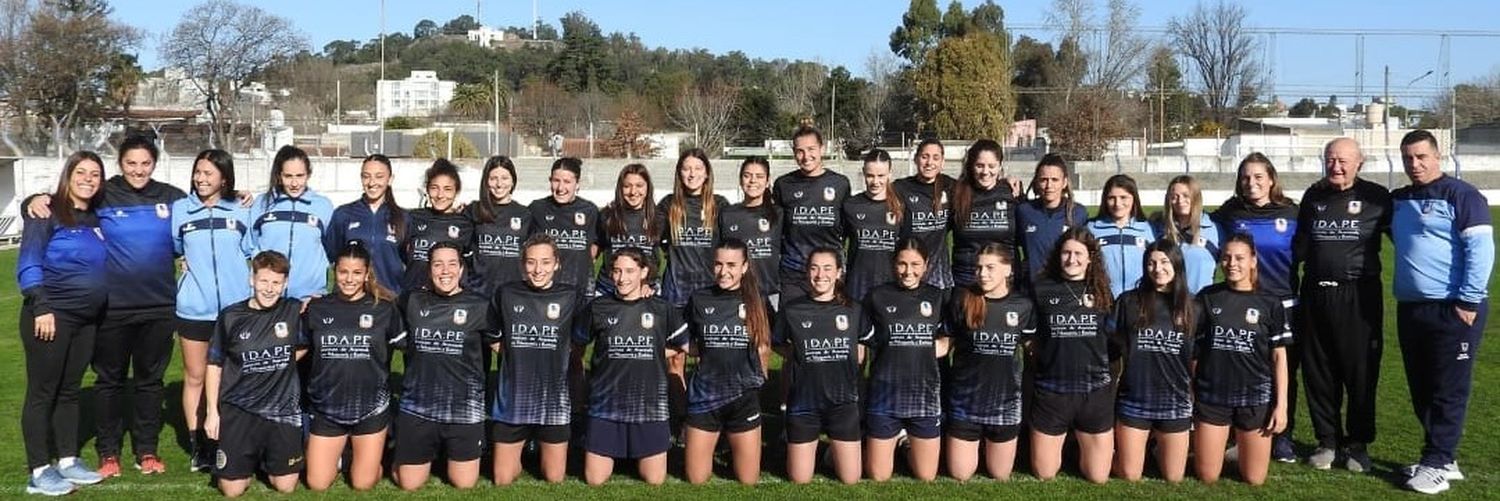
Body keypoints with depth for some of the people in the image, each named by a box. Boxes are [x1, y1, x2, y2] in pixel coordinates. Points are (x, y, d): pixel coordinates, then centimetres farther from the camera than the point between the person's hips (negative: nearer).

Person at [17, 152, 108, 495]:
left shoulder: (95, 219, 13)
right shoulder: (48, 212, -8)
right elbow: (28, 264, -13)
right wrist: (41, 307, -18)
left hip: (87, 319, 7)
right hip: (51, 315, -7)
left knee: (69, 391, 14)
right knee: (42, 392, 0)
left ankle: (68, 461, 22)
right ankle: (39, 472, 5)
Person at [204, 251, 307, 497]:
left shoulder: (295, 311, -4)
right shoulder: (230, 317, -6)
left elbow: (304, 347, 14)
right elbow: (215, 365, 3)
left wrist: (282, 365, -1)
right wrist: (212, 411, 1)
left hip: (283, 408, 1)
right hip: (238, 409, -1)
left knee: (285, 486, 3)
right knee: (232, 490, -1)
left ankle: (265, 461, 34)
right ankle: (249, 461, 31)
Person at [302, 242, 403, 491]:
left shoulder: (384, 308, -5)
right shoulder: (316, 308, -1)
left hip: (370, 407, -1)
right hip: (326, 408, 2)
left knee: (363, 484, 4)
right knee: (317, 484, 5)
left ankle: (362, 451, 35)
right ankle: (340, 452, 34)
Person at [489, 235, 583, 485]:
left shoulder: (570, 297, -5)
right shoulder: (506, 294, -3)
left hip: (553, 399, 0)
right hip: (512, 399, 1)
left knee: (554, 479, 8)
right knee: (502, 481, 6)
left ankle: (543, 455, 38)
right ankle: (518, 459, 36)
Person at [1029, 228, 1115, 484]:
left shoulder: (1102, 292, 3)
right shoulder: (1041, 290, -3)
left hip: (1095, 390, 1)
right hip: (1051, 390, -1)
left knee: (1098, 477, 7)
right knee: (1044, 474, 8)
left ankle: (1081, 444, 37)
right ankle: (1062, 441, 38)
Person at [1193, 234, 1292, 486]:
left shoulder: (1270, 303, -1)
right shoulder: (1207, 298, 1)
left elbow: (1279, 357, 2)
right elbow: (1193, 348, 5)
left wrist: (1281, 404, -3)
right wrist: (1188, 394, 1)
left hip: (1255, 397, 0)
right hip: (1211, 395, 0)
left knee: (1254, 479, 5)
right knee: (1207, 477, 3)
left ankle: (1240, 439, 35)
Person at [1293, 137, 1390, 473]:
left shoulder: (1376, 197, -2)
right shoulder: (1313, 196, 10)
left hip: (1358, 296, -4)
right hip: (1315, 294, 4)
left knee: (1360, 372, 3)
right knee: (1318, 371, 8)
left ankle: (1358, 444, 17)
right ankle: (1328, 441, 21)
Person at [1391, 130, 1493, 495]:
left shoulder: (1460, 195, -7)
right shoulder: (1397, 201, 14)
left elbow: (1481, 248, -13)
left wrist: (1469, 301, -16)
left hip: (1452, 311, -7)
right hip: (1410, 310, 7)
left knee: (1448, 392, -2)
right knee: (1421, 391, 12)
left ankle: (1437, 464, 3)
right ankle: (1442, 457, 23)